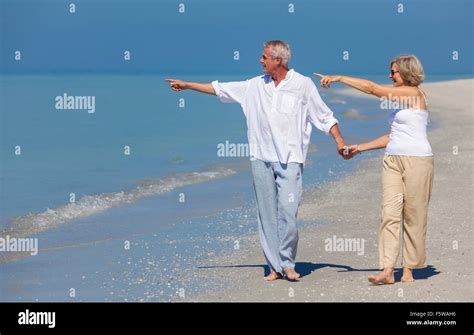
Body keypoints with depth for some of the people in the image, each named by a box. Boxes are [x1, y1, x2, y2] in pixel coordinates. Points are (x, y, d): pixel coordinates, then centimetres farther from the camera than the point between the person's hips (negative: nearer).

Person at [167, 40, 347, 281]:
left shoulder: (303, 85, 1)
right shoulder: (256, 85, 11)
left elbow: (325, 117, 5)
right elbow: (220, 89, 18)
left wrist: (339, 140, -6)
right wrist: (187, 85, 19)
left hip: (290, 160, -4)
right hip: (261, 158, 4)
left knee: (288, 212, -12)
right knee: (267, 214, 2)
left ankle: (287, 263, 3)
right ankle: (275, 267, 8)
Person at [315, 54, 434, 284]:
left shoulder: (414, 94, -8)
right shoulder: (400, 98, 18)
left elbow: (372, 88, -10)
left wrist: (339, 78, -4)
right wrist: (360, 148, 18)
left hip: (416, 160, -8)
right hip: (393, 159, 8)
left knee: (413, 215, 0)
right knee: (390, 213, -4)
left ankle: (409, 269, 7)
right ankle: (387, 271, -9)